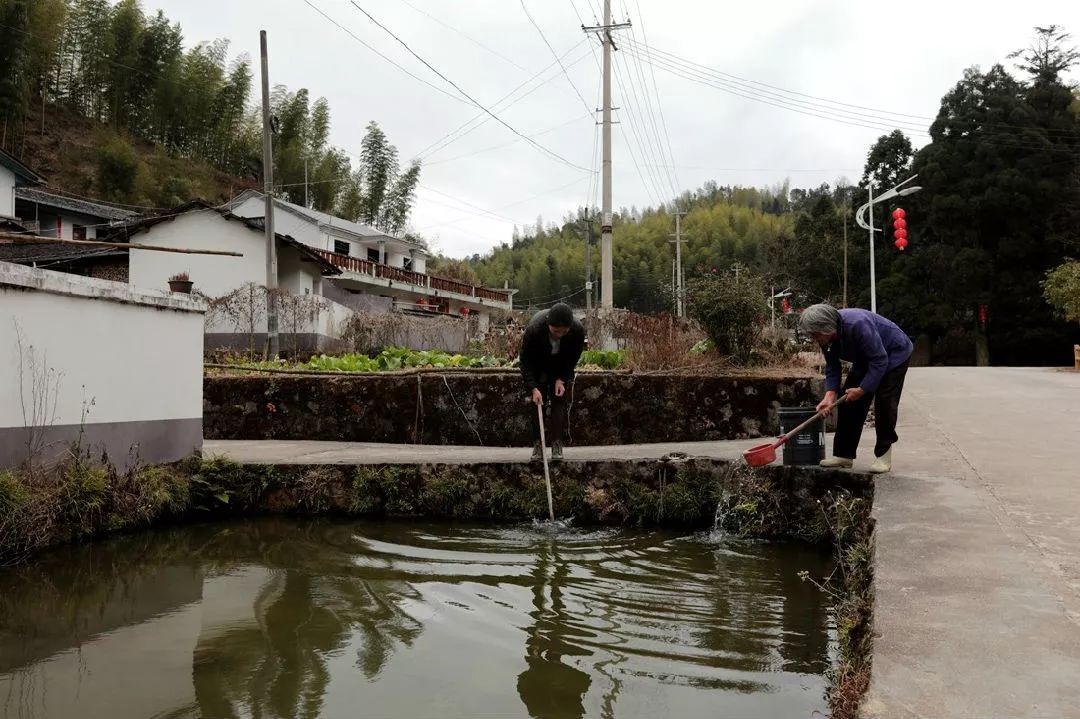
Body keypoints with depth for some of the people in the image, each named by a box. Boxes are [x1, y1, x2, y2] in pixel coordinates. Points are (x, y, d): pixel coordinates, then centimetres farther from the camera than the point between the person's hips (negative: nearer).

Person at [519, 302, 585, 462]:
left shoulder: (578, 330, -32)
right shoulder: (533, 330, -38)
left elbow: (573, 358, -13)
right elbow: (526, 361, -27)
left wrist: (561, 379, -20)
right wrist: (533, 388, -34)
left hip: (561, 366, 1)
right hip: (537, 366, -1)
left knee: (559, 401, -6)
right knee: (536, 402, -9)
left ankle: (557, 444, -2)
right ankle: (537, 444, -5)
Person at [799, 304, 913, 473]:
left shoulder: (857, 325, -40)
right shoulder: (826, 336, -15)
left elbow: (880, 361, -34)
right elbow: (832, 367, -5)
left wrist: (862, 389, -29)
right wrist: (830, 394, -20)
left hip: (894, 354, -8)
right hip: (865, 359, 8)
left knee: (884, 401, -18)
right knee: (848, 401, 0)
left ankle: (884, 456, -6)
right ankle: (843, 454, 4)